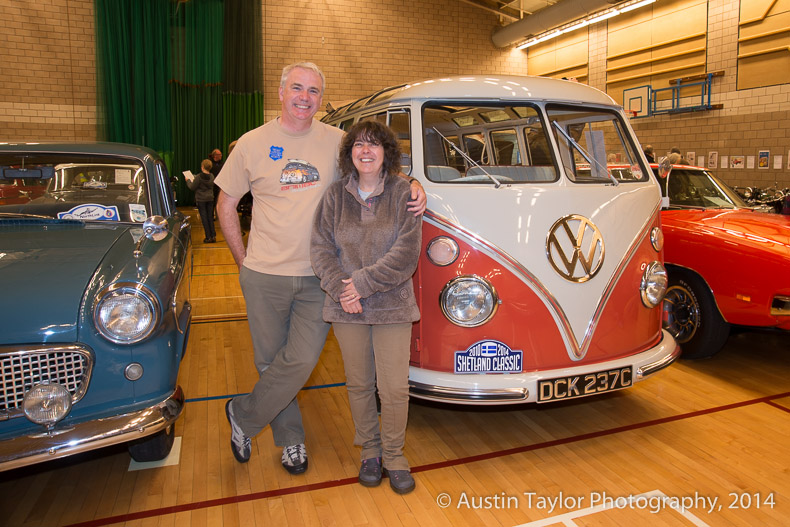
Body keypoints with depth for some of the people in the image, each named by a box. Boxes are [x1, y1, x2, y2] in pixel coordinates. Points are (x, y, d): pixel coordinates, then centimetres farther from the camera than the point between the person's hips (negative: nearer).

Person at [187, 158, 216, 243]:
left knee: (204, 218, 1)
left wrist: (188, 181, 10)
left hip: (201, 199, -4)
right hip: (210, 199, 4)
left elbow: (192, 187, -10)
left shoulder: (199, 177, -17)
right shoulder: (212, 176, -1)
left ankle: (208, 237, 1)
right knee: (210, 217, 11)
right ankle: (213, 236, 10)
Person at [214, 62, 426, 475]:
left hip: (318, 278, 0)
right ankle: (291, 440, 33)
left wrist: (414, 185, -9)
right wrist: (243, 260, 3)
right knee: (271, 361, 10)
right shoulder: (252, 143, 1)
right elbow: (226, 204, 8)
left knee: (301, 362, -4)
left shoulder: (337, 141, 3)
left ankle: (243, 417, 24)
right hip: (265, 276, 0)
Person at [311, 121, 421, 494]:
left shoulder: (403, 193, -2)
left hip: (392, 307, -2)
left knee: (394, 387, 2)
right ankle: (369, 450, 32)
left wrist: (363, 282, -15)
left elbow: (406, 253, -10)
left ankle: (393, 455, 24)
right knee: (359, 383, 13)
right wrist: (340, 288, -13)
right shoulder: (335, 195, 5)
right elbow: (321, 248, 1)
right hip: (346, 309, 2)